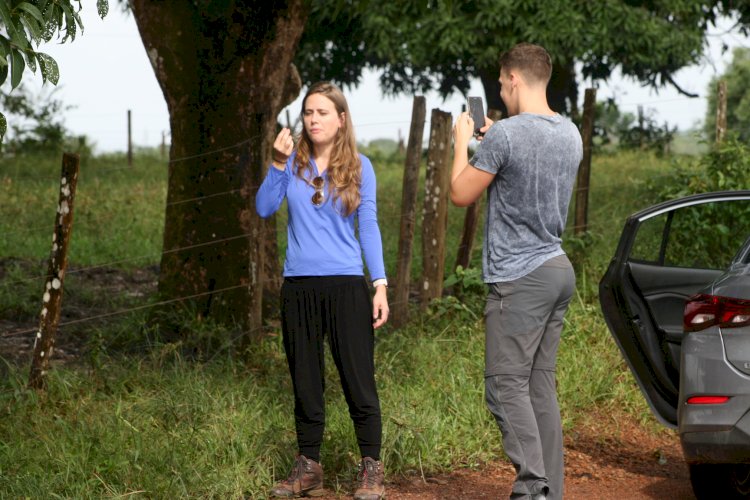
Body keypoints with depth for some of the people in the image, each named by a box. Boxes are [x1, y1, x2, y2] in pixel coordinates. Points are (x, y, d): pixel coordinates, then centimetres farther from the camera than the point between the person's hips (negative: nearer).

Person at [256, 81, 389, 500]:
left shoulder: (359, 166, 2)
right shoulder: (294, 162, 7)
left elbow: (369, 226, 2)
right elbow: (265, 208, -1)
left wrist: (381, 285, -5)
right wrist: (278, 163, -12)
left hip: (346, 285, -2)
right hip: (299, 287, 3)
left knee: (358, 379, -3)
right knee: (305, 381, 9)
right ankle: (309, 466, 18)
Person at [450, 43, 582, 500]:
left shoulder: (505, 135, -15)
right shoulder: (571, 134, 11)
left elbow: (461, 194, -5)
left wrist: (462, 141, 9)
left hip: (519, 276, -8)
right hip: (559, 271, 8)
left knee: (507, 385, -8)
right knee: (541, 387, 10)